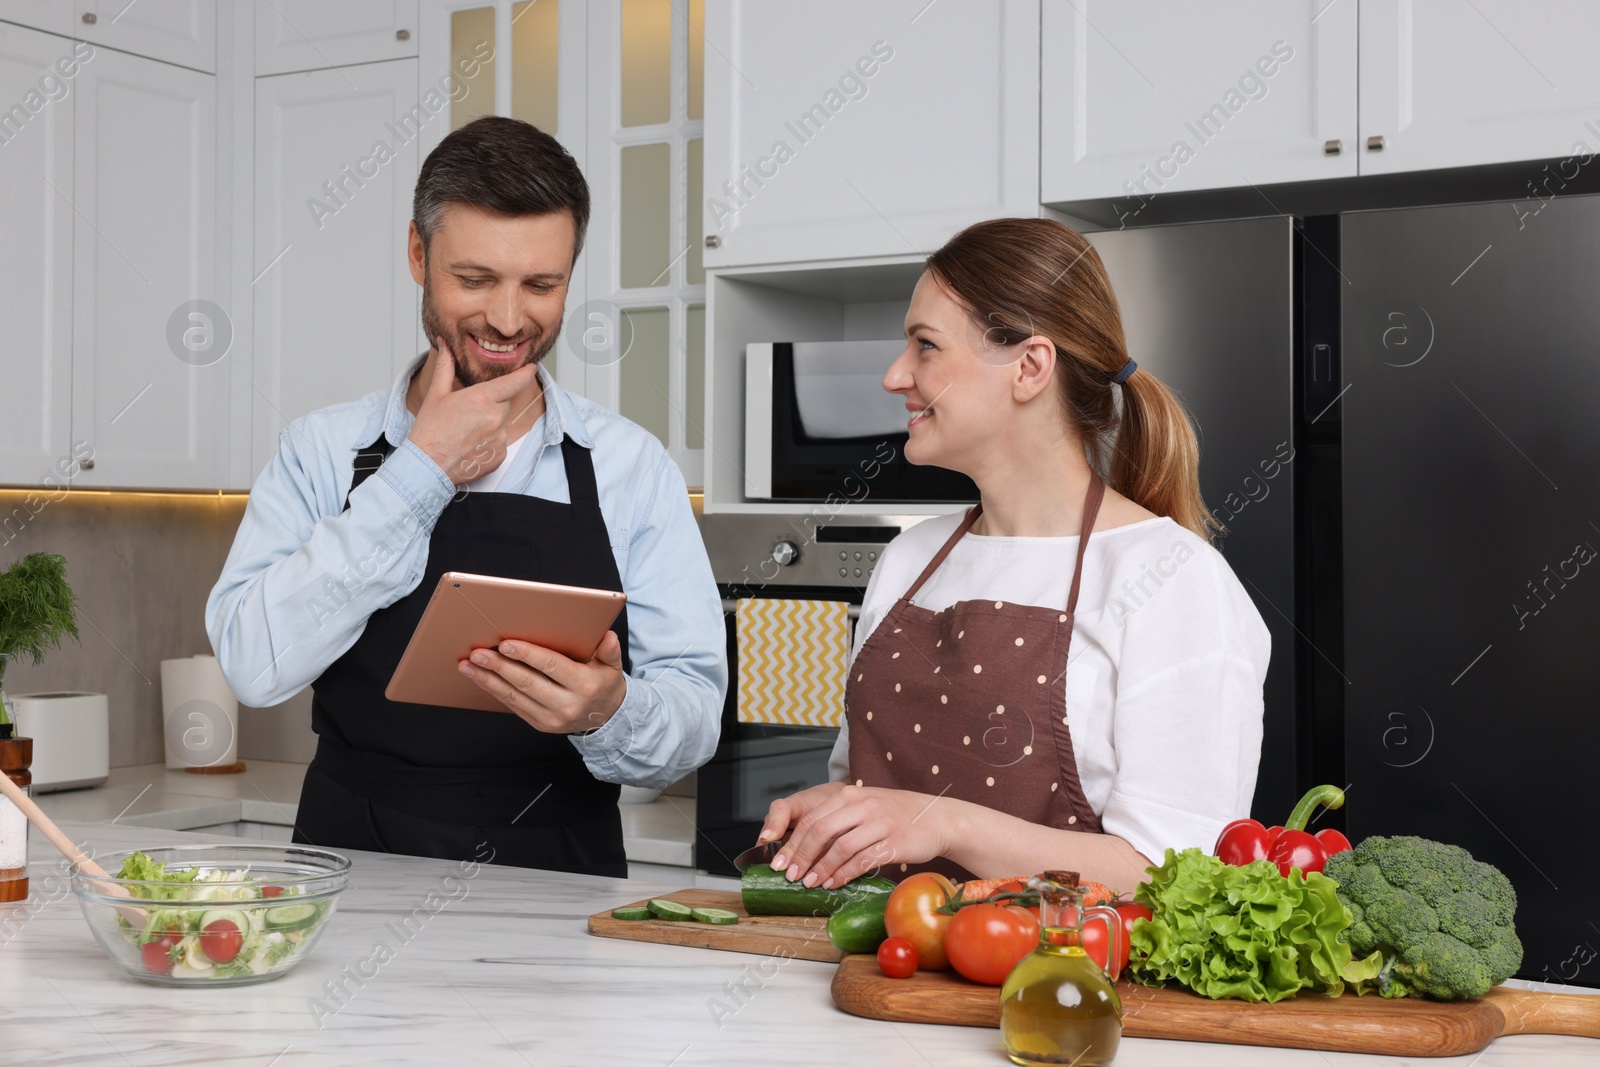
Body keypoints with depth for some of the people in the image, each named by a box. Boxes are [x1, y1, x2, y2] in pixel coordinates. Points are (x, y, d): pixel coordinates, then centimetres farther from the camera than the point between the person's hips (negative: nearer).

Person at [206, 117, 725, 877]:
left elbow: (695, 716, 0)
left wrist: (611, 715, -22)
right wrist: (421, 475, -8)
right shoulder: (322, 451, 6)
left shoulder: (632, 467, 3)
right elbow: (253, 664, -8)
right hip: (351, 882, -2)